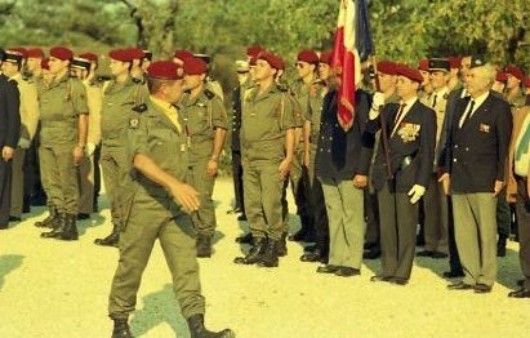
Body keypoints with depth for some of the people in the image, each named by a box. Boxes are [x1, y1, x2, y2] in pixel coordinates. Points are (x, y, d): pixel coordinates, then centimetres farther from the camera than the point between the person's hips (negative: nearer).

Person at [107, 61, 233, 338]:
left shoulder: (175, 116, 10)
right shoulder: (140, 116, -13)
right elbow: (140, 159, -26)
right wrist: (173, 183, -36)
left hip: (176, 206, 6)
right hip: (145, 204, -6)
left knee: (186, 265, -4)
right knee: (131, 266, 7)